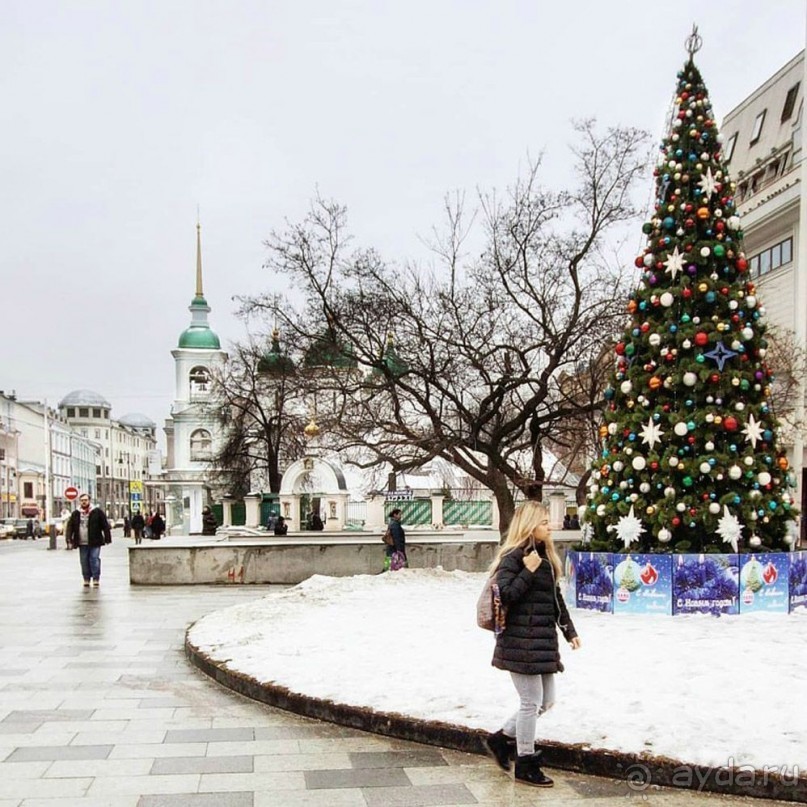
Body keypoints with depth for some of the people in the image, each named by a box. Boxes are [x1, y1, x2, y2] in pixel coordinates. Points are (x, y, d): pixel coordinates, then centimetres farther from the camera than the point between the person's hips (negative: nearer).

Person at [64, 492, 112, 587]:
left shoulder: (97, 512, -1)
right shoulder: (75, 514, 8)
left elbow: (105, 526, -1)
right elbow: (70, 526, 8)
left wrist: (107, 538, -5)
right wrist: (69, 538, -6)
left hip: (94, 542, -3)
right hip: (82, 543, 3)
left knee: (94, 559, -6)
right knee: (84, 561, 6)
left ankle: (96, 578, 1)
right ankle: (86, 579, 14)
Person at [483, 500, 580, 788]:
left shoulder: (545, 555, 14)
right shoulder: (513, 557, -12)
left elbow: (556, 597, 19)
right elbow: (506, 596, -20)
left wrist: (569, 630, 18)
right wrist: (528, 571, -21)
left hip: (543, 640, 9)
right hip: (521, 642, -9)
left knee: (546, 701, 13)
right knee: (531, 702, -2)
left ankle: (501, 738, 27)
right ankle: (525, 764, 12)